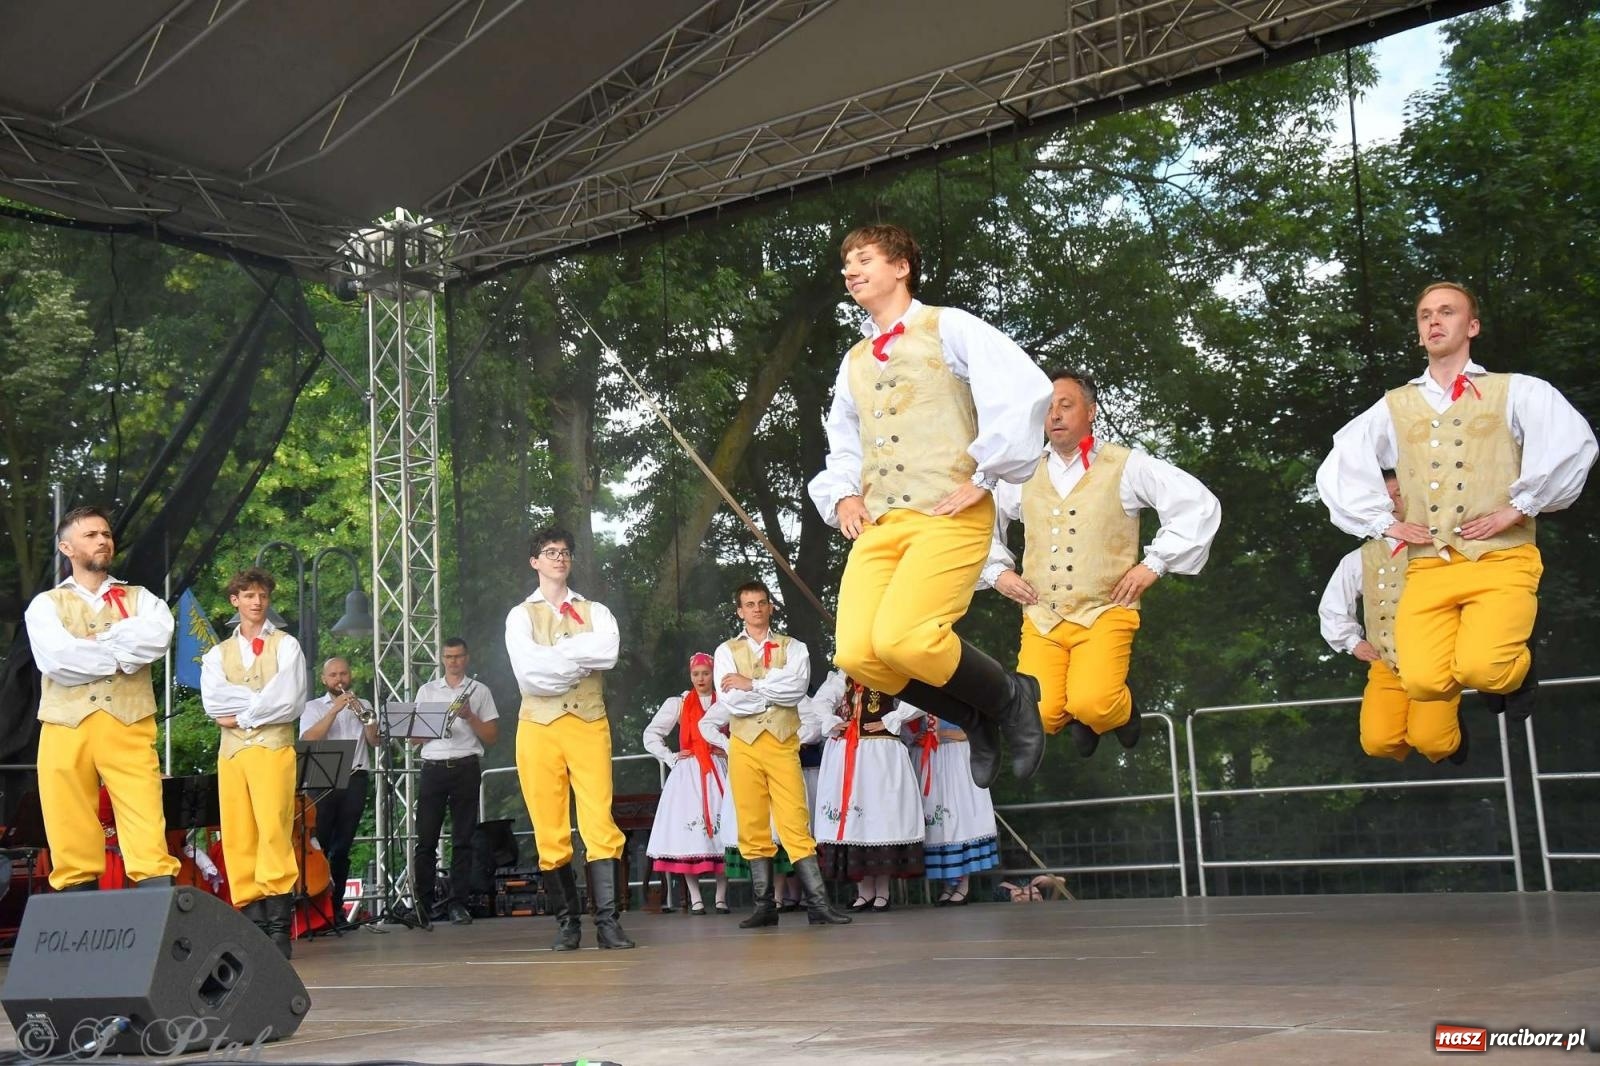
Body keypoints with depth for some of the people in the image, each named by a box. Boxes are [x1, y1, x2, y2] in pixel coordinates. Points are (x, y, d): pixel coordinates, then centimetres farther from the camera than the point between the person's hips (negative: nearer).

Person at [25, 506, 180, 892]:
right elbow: (56, 658, -7)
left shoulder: (139, 599, 17)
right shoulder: (46, 605, 13)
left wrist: (98, 640, -4)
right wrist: (121, 655, -1)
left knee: (147, 834, -10)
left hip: (129, 729, 0)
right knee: (71, 838, -1)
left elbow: (158, 635, -6)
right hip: (66, 730, 0)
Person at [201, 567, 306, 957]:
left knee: (273, 831, -14)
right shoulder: (218, 654, 18)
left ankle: (279, 925, -16)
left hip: (273, 747, -4)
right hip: (231, 751, 4)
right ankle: (252, 920, 1)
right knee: (237, 837, -1)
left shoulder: (285, 646, 8)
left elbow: (289, 701, -6)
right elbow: (212, 701, 0)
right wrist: (262, 699, -6)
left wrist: (240, 715, -2)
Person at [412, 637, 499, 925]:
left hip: (465, 768, -1)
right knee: (426, 838, -1)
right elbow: (414, 738, 11)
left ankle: (458, 903, 2)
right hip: (432, 768, 1)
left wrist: (470, 716, -8)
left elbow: (492, 736, 7)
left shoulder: (479, 691, 11)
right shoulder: (427, 691, 14)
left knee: (462, 839, -1)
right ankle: (424, 902, 6)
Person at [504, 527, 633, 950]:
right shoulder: (521, 616, 9)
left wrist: (554, 654, -10)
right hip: (539, 728, 0)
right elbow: (529, 672, -9)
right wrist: (582, 659, -6)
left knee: (599, 823, -9)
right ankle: (568, 922, 8)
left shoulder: (595, 612, 13)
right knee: (549, 831, 0)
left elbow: (609, 650, -10)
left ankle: (607, 920, -11)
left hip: (589, 724, 1)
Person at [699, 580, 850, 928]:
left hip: (783, 745, -1)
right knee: (753, 827, 2)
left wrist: (752, 684, -8)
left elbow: (797, 686, -10)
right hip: (744, 746, 1)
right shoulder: (726, 652, 10)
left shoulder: (793, 648, 10)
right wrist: (775, 690, -5)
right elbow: (728, 701, -5)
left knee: (796, 824, -7)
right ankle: (764, 906, 8)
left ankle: (818, 904, -10)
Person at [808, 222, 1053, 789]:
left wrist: (984, 475, -12)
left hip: (949, 517, -6)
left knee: (900, 638, -27)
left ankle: (1010, 699, 2)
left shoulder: (947, 327, 3)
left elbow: (1026, 388, -11)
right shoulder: (854, 360, 22)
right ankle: (974, 719, 10)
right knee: (856, 653, -14)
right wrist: (842, 494, 15)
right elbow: (842, 441, 35)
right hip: (878, 524, 6)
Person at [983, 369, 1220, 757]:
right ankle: (1078, 714, 17)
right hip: (1041, 618, 3)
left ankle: (1120, 709, 10)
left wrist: (1154, 564, -6)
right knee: (1036, 715, -19)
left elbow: (1200, 505, -3)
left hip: (1105, 612, -3)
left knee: (1092, 705, -27)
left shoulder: (1126, 466, 1)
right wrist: (997, 571, 9)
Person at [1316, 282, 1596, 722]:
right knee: (1424, 682, -20)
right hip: (1427, 569, 3)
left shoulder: (1514, 391, 6)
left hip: (1501, 561, -3)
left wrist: (1517, 507, -12)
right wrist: (1384, 522, 5)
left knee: (1481, 669, -29)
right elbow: (1337, 468, 15)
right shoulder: (1394, 407, 16)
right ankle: (1489, 668, 14)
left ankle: (1515, 666, 9)